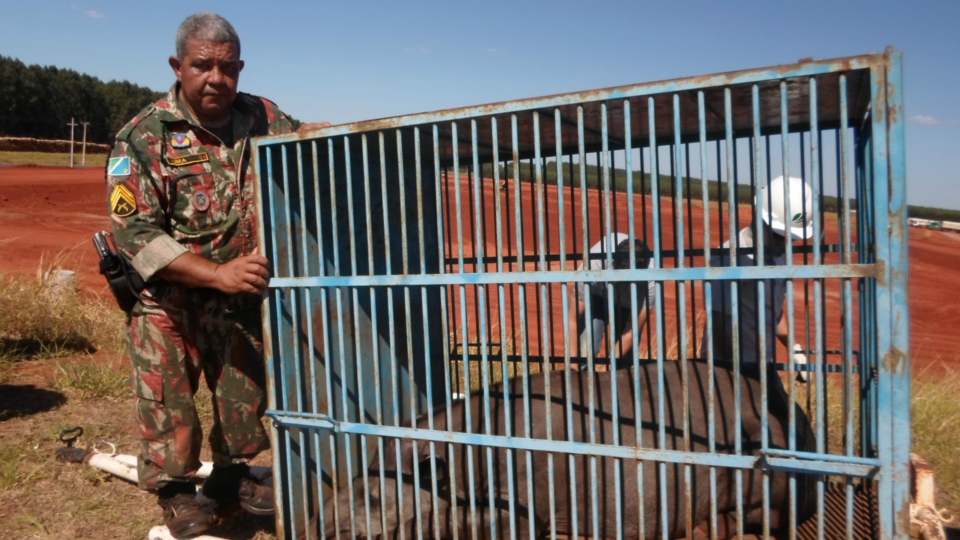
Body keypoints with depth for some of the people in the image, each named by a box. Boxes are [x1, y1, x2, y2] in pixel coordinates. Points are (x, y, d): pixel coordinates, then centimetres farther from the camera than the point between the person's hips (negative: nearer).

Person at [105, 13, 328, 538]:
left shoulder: (259, 116, -4)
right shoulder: (142, 137, -15)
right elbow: (135, 233, -20)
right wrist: (218, 273, -31)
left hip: (240, 297, 4)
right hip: (167, 301, -4)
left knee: (246, 391, 16)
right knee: (168, 401, 7)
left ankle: (230, 475, 40)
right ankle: (175, 490, 32)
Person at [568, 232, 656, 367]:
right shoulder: (593, 265, -41)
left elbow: (632, 331, -27)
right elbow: (573, 319, -30)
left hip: (630, 301, 1)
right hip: (596, 295, -1)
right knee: (585, 352, -19)